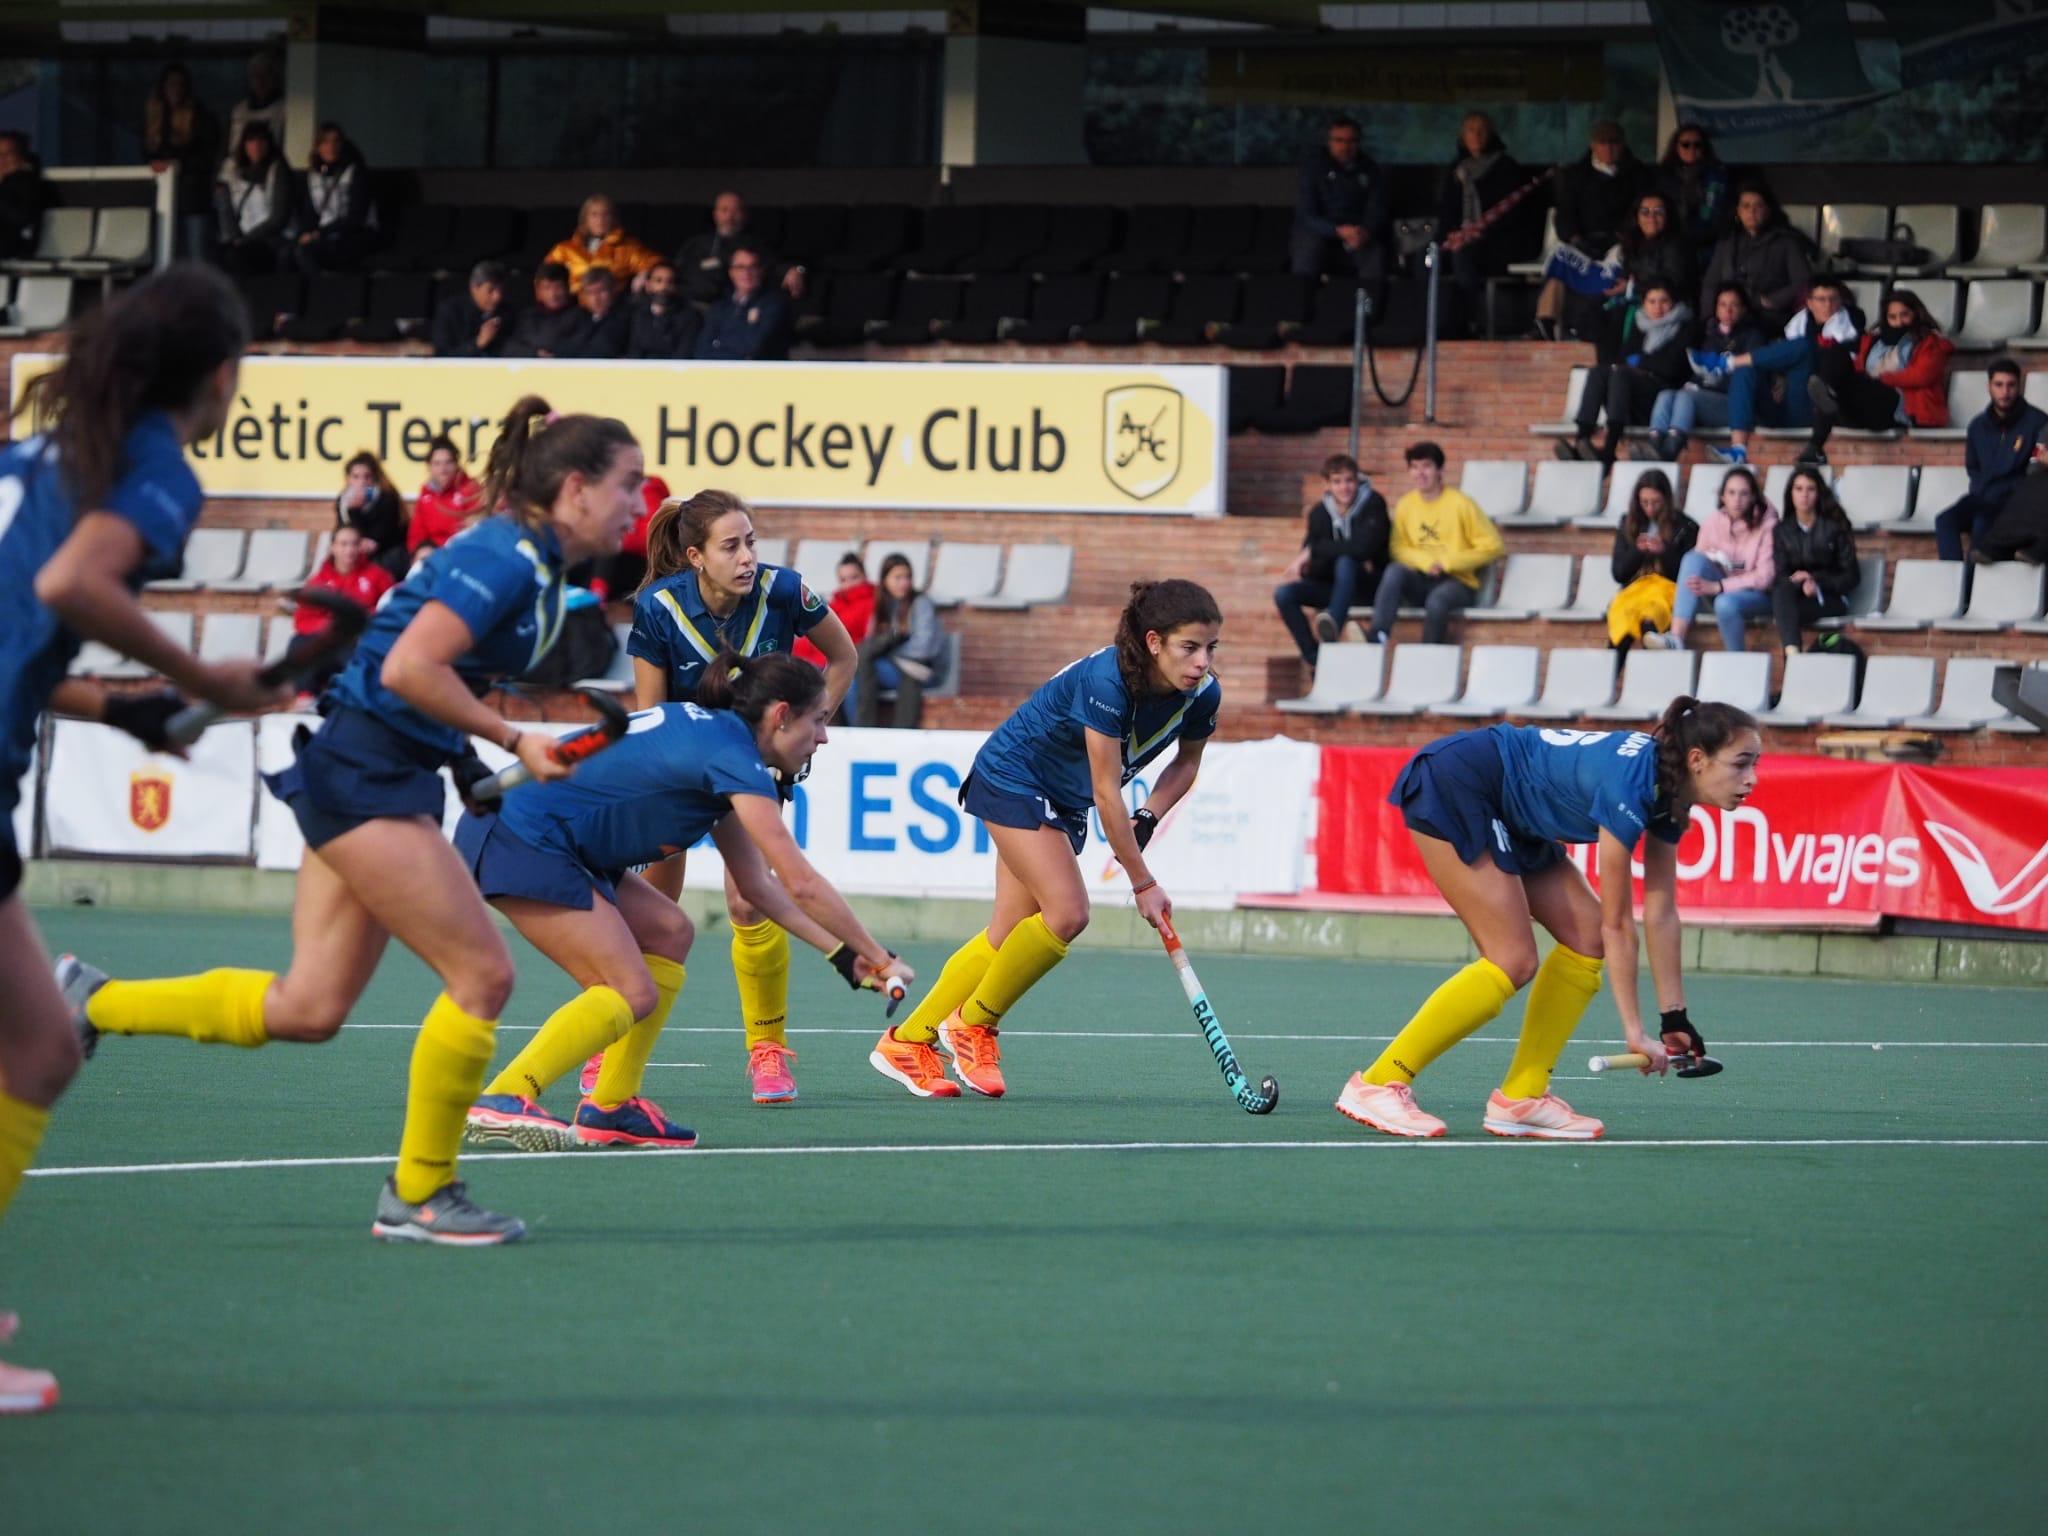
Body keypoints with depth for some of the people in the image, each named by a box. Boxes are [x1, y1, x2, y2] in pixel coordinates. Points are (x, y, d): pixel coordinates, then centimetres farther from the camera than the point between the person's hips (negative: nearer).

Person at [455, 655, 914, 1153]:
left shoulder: (708, 731, 16)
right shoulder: (733, 756, -13)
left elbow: (756, 883, 20)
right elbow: (801, 884, -16)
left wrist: (841, 951, 15)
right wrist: (878, 956, -5)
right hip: (519, 843, -10)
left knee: (669, 933, 13)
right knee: (632, 994, -11)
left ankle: (610, 1109, 10)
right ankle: (499, 1103, -18)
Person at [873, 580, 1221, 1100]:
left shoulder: (1202, 694, -13)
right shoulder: (1107, 681, -34)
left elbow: (1187, 761, 8)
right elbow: (1106, 793, -29)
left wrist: (1148, 817, -11)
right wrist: (1143, 884, -26)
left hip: (1063, 801, 7)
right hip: (1012, 778, -7)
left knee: (1010, 934, 5)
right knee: (1067, 911, -21)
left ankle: (906, 1042, 15)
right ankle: (973, 1023, -1)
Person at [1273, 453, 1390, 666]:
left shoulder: (1372, 503, -13)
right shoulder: (1320, 513, -1)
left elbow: (1364, 547, -29)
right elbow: (1309, 566, -3)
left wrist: (1314, 551, -26)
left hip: (1370, 583, -5)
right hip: (1333, 586, 5)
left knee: (1345, 563, -37)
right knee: (1284, 594, -17)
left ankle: (1332, 628, -53)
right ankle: (1314, 659, -14)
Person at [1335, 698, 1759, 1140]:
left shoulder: (1668, 793, -1)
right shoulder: (1631, 785, -28)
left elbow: (1661, 911, 5)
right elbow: (1618, 924, -23)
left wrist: (1674, 1019, 5)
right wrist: (1634, 1031, -19)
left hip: (1504, 814, 10)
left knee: (1586, 934, 2)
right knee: (1512, 962, -15)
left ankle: (1521, 1098, 4)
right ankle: (1377, 1084, -9)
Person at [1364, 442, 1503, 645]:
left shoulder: (1461, 504, -7)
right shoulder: (1405, 506, 4)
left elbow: (1492, 546, -7)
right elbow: (1398, 548, 6)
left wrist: (1448, 562, -13)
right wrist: (1426, 561, -14)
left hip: (1458, 582, -4)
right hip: (1422, 579, 4)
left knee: (1437, 600, -37)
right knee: (1395, 570, -28)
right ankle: (1377, 637, -42)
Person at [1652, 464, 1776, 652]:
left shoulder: (1766, 523, -14)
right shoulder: (1714, 521, -4)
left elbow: (1764, 576, -18)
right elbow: (1696, 565, 1)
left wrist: (1717, 587, -26)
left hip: (1756, 594, -4)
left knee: (1725, 603, -38)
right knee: (1693, 558, -25)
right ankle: (1676, 638, -36)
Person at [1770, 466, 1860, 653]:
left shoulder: (1835, 527, 2)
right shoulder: (1782, 530, 9)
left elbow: (1851, 576, 0)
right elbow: (1780, 575, 2)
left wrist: (1816, 581, -15)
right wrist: (1799, 581, -21)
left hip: (1831, 599, -2)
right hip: (1794, 595, 2)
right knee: (1781, 590, -37)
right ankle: (1792, 651, -55)